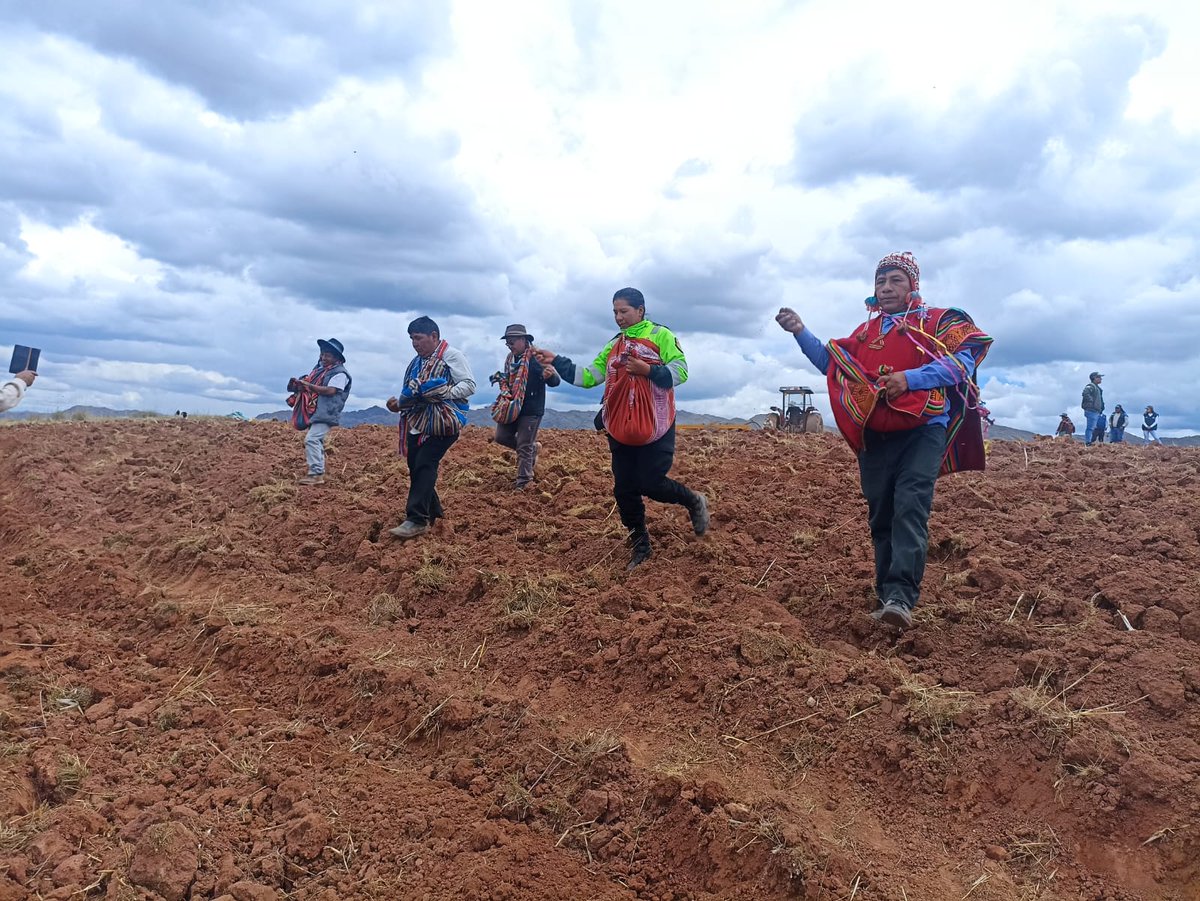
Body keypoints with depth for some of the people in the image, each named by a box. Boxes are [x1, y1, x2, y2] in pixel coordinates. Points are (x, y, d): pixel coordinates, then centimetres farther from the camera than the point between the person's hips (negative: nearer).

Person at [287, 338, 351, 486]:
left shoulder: (339, 373, -10)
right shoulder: (320, 369, 15)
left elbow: (330, 390, -21)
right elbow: (311, 387, 20)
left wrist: (308, 385, -21)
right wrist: (300, 384, -1)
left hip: (325, 413, -10)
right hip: (314, 411, 10)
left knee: (311, 440, -21)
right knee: (316, 441, 16)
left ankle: (316, 474, -21)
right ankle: (319, 473, 27)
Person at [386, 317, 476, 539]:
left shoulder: (451, 356, -4)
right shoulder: (416, 362, 19)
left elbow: (469, 385, -10)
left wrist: (445, 392, -24)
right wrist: (399, 403, 4)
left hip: (442, 422, -8)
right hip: (417, 424, 8)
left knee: (425, 465, -16)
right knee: (415, 468, 7)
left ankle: (417, 520, -17)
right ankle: (432, 513, 22)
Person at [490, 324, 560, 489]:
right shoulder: (510, 358, 7)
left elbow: (555, 382, -24)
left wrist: (551, 375, -47)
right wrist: (500, 378, 1)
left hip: (531, 410, -8)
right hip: (511, 407, 8)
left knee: (524, 447, -2)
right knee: (501, 437, 12)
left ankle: (523, 482, 12)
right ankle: (532, 447, 31)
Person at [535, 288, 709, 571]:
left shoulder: (660, 335, -2)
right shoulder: (612, 345, 14)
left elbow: (680, 372, -9)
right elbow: (588, 377, 11)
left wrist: (647, 370, -20)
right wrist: (556, 361, 4)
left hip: (654, 429, -6)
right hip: (620, 431, 6)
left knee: (650, 484, -9)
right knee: (624, 490, 5)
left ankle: (694, 502, 21)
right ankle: (640, 546, 21)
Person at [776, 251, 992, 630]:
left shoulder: (938, 321, 6)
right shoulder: (866, 332, 21)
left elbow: (964, 359, -8)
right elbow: (830, 362, 18)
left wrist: (910, 378, -18)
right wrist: (801, 332, 3)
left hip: (922, 430, -5)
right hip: (875, 436, 5)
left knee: (910, 508, -20)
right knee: (881, 517, 7)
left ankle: (901, 596, -27)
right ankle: (886, 596, 16)